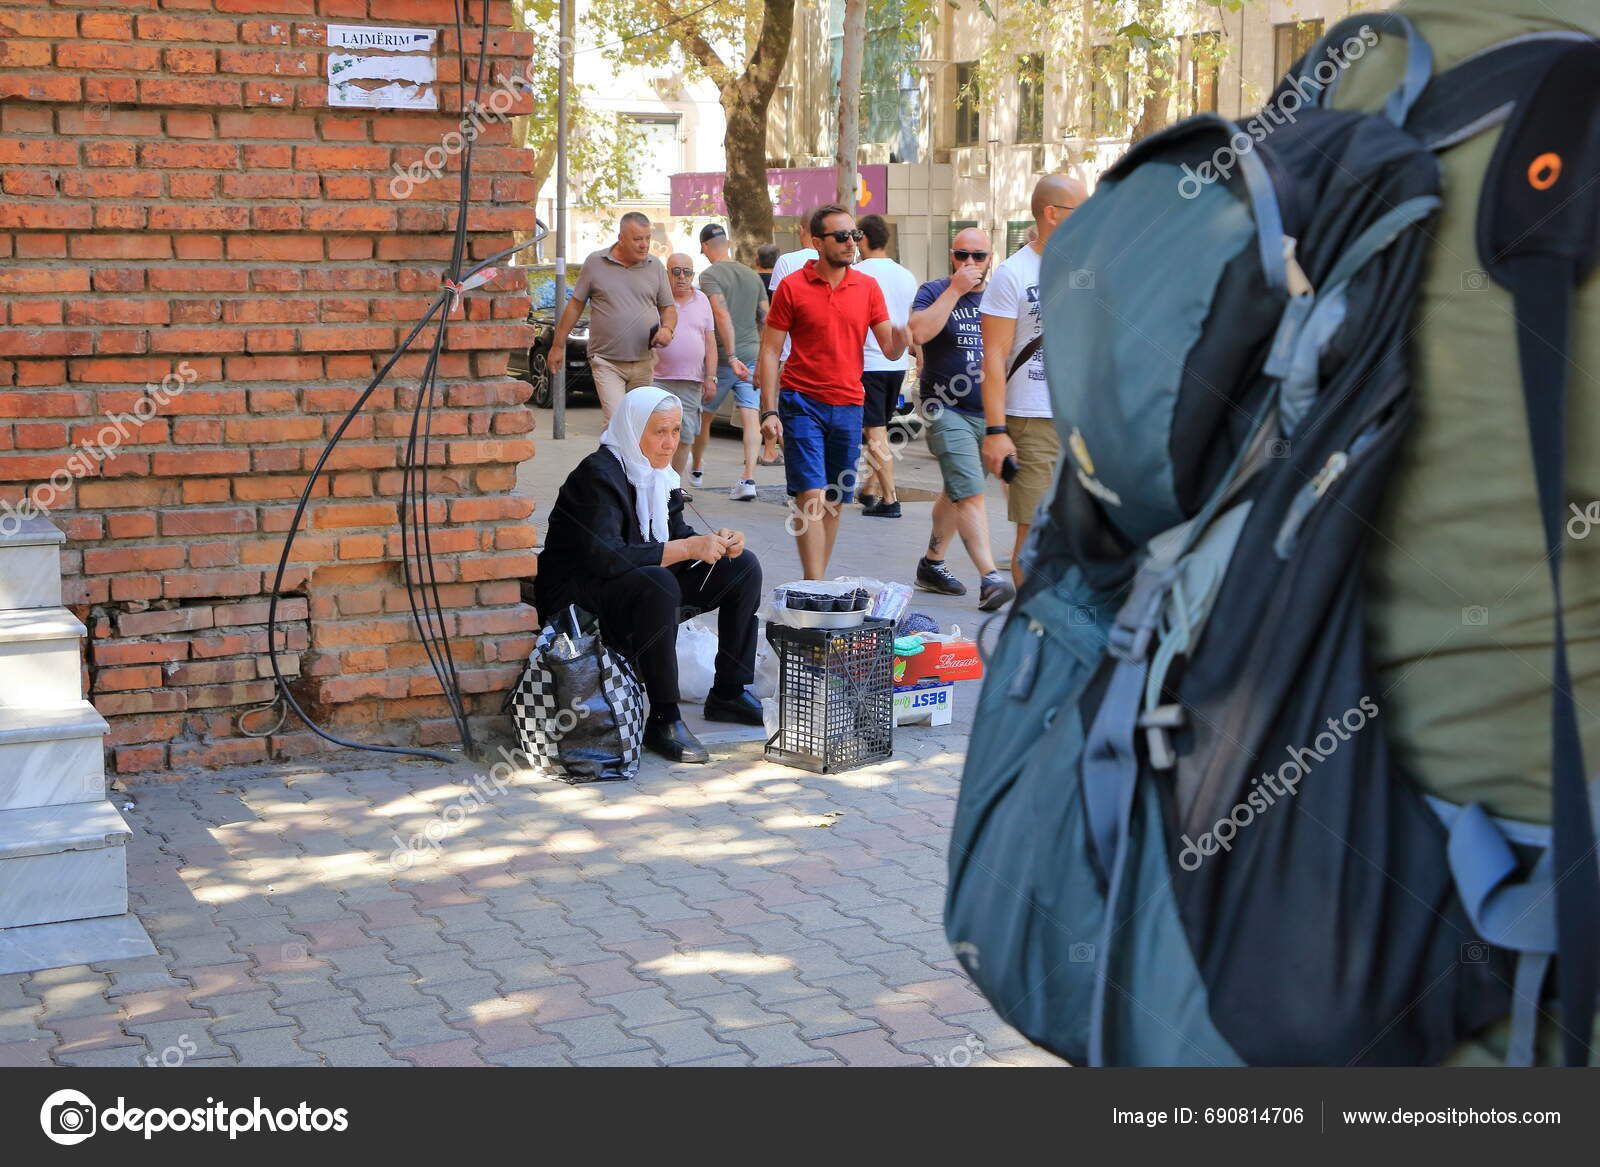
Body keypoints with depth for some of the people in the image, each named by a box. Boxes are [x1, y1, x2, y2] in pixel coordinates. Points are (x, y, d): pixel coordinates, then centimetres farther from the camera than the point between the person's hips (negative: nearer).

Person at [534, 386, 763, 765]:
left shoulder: (655, 471, 6)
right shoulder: (598, 475, -22)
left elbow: (677, 534, 12)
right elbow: (604, 558, -33)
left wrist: (717, 542, -11)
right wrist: (686, 549, -31)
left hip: (641, 588, 10)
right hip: (578, 595, -10)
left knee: (743, 567, 4)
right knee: (659, 585, -40)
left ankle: (729, 694, 8)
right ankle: (663, 721, -29)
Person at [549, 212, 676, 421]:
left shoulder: (655, 266, 7)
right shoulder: (595, 263, 1)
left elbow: (668, 308, 14)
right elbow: (575, 305, 8)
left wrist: (667, 328, -9)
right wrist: (558, 345, 9)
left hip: (644, 362, 3)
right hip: (606, 362, -3)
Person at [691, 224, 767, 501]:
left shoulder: (710, 275, -10)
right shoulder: (752, 276, 10)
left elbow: (723, 316, -21)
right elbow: (766, 319, 14)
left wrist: (732, 358, -23)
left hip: (722, 358, -4)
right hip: (752, 355, 4)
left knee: (704, 416, 15)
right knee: (750, 417, -4)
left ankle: (696, 470, 33)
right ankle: (749, 479, -17)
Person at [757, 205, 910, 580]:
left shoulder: (868, 287, 8)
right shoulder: (792, 287, -2)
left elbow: (890, 350, 7)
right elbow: (770, 350, -1)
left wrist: (901, 336, -18)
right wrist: (769, 411, -8)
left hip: (848, 406, 4)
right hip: (802, 403, -4)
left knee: (834, 501, 9)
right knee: (811, 497, -12)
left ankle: (817, 580, 20)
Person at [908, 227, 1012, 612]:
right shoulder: (934, 291, -3)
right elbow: (919, 332, -23)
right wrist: (955, 290, -21)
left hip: (987, 413, 6)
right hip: (947, 411, -6)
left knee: (957, 493, 15)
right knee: (970, 494, -15)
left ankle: (932, 564, 29)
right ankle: (990, 577, -22)